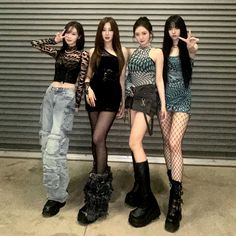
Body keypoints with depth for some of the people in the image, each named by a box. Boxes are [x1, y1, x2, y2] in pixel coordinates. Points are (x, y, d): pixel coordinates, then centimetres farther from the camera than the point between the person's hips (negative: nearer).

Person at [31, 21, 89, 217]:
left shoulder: (83, 55, 3)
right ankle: (59, 185, 16)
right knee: (46, 139, 4)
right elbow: (35, 43, 20)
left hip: (68, 97, -7)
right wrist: (55, 40, 15)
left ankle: (57, 195, -9)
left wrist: (76, 103, -2)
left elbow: (81, 80, -1)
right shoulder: (59, 52, 19)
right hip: (51, 94, 7)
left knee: (55, 143, -16)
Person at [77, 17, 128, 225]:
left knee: (98, 138, -15)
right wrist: (88, 88, -8)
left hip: (112, 97, -3)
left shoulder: (122, 51, 6)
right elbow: (88, 76, 14)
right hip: (95, 96, 4)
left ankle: (99, 183, -8)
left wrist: (123, 102, 7)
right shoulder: (94, 52, 11)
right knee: (97, 139, 9)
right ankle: (101, 173, 28)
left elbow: (122, 78, 7)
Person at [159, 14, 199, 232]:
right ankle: (172, 182, 29)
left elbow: (192, 56, -28)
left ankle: (176, 199, -13)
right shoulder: (164, 50, 8)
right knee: (167, 142, 10)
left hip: (182, 101, -4)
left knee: (175, 145, -15)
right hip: (165, 99, 5)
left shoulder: (187, 48, -3)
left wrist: (192, 49, -51)